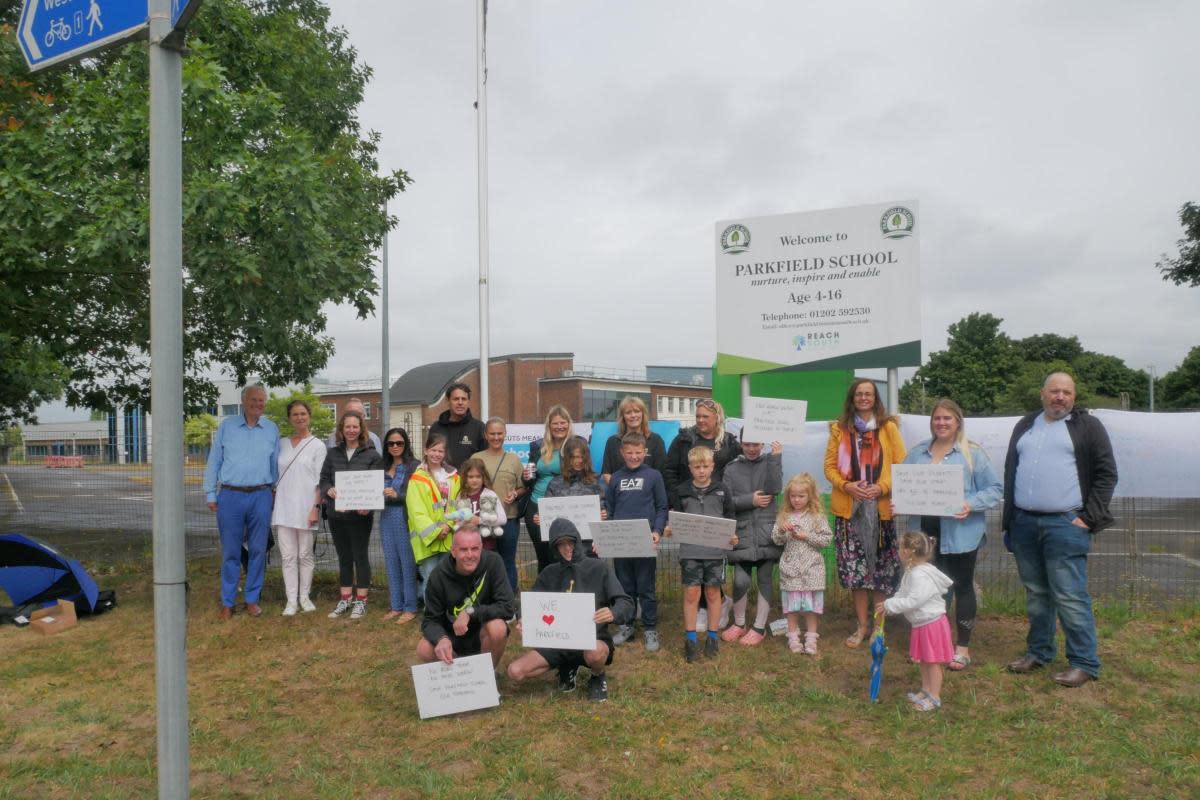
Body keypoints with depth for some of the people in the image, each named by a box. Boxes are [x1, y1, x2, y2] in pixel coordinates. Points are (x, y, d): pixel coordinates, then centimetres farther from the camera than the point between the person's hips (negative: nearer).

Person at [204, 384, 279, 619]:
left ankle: (252, 599, 18)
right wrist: (210, 494, 1)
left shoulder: (272, 429, 8)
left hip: (260, 496, 1)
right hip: (230, 496, -1)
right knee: (230, 552, 3)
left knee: (258, 550, 6)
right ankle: (227, 602, 13)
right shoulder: (226, 426, 4)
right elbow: (213, 462, 5)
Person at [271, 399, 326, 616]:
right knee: (288, 555, 2)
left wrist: (316, 507, -10)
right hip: (283, 507, 3)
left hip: (304, 506, -3)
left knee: (305, 555, 6)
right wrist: (271, 501, 6)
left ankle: (304, 596, 17)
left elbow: (320, 480, -3)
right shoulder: (282, 443, 11)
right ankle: (291, 600, 7)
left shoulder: (317, 446, 1)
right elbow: (275, 476, 13)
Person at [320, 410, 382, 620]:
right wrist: (329, 490, -14)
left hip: (360, 514, -4)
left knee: (360, 556, 3)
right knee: (343, 557, 13)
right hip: (336, 514, 4)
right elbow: (323, 479, 9)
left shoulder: (372, 455, -2)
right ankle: (345, 599, 23)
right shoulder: (332, 453, 8)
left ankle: (360, 601, 12)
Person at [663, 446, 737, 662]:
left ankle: (712, 636, 22)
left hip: (715, 550, 0)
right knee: (691, 593, 2)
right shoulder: (682, 491, 3)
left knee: (713, 593, 8)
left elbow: (730, 518, 7)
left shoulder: (721, 491, 3)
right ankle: (690, 639, 12)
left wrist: (732, 535, -10)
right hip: (690, 550, 0)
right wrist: (669, 529, -11)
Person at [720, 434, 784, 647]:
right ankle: (739, 624, 19)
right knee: (740, 581, -3)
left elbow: (775, 489, -12)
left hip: (766, 533, 0)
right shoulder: (732, 469, 6)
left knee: (765, 580, 6)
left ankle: (760, 628, 19)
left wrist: (775, 457, -15)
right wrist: (750, 500, -11)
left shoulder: (769, 463, 6)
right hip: (742, 533, 0)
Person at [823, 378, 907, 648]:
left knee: (882, 568, 3)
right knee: (855, 568, 5)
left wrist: (882, 487, -14)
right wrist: (846, 486, -10)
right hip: (849, 507, 1)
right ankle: (862, 625, 18)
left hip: (881, 507, -1)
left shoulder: (889, 427, 4)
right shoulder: (839, 429, 8)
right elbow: (830, 466, 8)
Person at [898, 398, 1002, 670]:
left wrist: (972, 505, -20)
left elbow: (995, 489, -5)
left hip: (960, 534, -4)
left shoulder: (972, 454, -3)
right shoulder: (917, 453, 11)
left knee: (962, 586, 7)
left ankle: (962, 648, 19)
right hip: (925, 532, 4)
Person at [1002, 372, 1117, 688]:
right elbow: (1010, 471, 18)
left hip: (1064, 524, -5)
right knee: (1036, 593, 13)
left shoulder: (1087, 426, 2)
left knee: (1070, 597, -6)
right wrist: (1009, 519, 12)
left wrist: (1089, 518, -8)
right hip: (1024, 524, 5)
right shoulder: (1025, 426, 16)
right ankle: (1038, 652, 24)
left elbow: (1107, 473, -2)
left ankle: (1084, 663, 4)